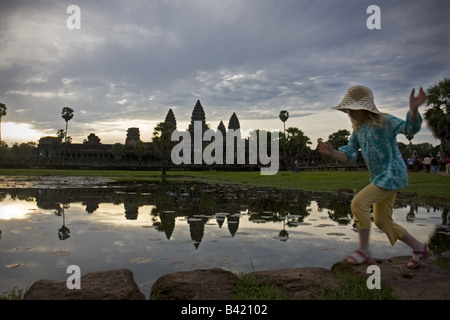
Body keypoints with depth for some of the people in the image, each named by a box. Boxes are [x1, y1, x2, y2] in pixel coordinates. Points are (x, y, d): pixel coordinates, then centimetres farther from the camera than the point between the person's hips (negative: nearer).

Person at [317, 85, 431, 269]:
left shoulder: (384, 121, -12)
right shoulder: (358, 130, 8)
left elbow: (410, 128, -28)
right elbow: (349, 155, 3)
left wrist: (413, 109, -48)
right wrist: (332, 153, -17)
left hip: (393, 175, -9)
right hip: (380, 178, 9)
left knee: (359, 202, -21)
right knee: (382, 222, 12)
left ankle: (363, 250, -8)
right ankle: (419, 248, 31)